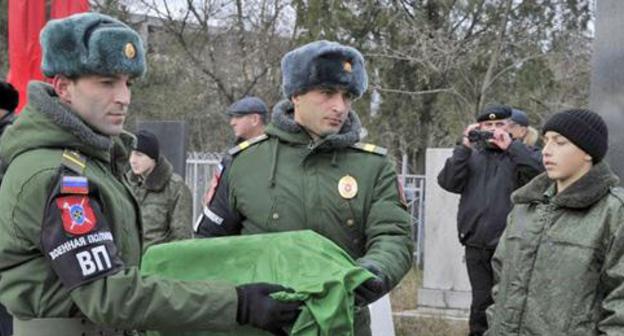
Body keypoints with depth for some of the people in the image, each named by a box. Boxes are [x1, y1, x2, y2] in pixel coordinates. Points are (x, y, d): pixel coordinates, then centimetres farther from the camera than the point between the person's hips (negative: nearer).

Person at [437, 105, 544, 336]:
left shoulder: (519, 154, 5)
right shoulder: (472, 155, 13)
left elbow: (542, 171, -15)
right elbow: (447, 182, 0)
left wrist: (510, 146, -15)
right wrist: (464, 148, -7)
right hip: (476, 245, 3)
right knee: (481, 301, 11)